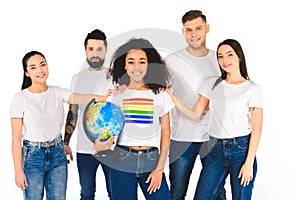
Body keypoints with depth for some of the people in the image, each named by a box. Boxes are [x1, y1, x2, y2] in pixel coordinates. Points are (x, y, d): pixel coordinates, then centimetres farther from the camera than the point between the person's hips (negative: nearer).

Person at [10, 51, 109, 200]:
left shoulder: (57, 92, 0)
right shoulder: (20, 99, -9)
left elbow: (80, 98, -20)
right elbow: (16, 138, -9)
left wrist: (104, 97, -41)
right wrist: (18, 170, -12)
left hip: (57, 154, 3)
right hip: (33, 155, -3)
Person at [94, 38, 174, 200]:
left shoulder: (160, 95, 6)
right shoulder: (117, 95, 5)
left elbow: (165, 135, 5)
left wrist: (160, 168, -3)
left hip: (151, 160, 0)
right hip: (122, 162, 0)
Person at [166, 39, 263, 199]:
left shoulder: (252, 89, -2)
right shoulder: (212, 85, 11)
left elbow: (256, 130, -5)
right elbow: (194, 114, 5)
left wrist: (249, 163, -11)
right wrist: (170, 95, -6)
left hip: (241, 150, -3)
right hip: (216, 150, 3)